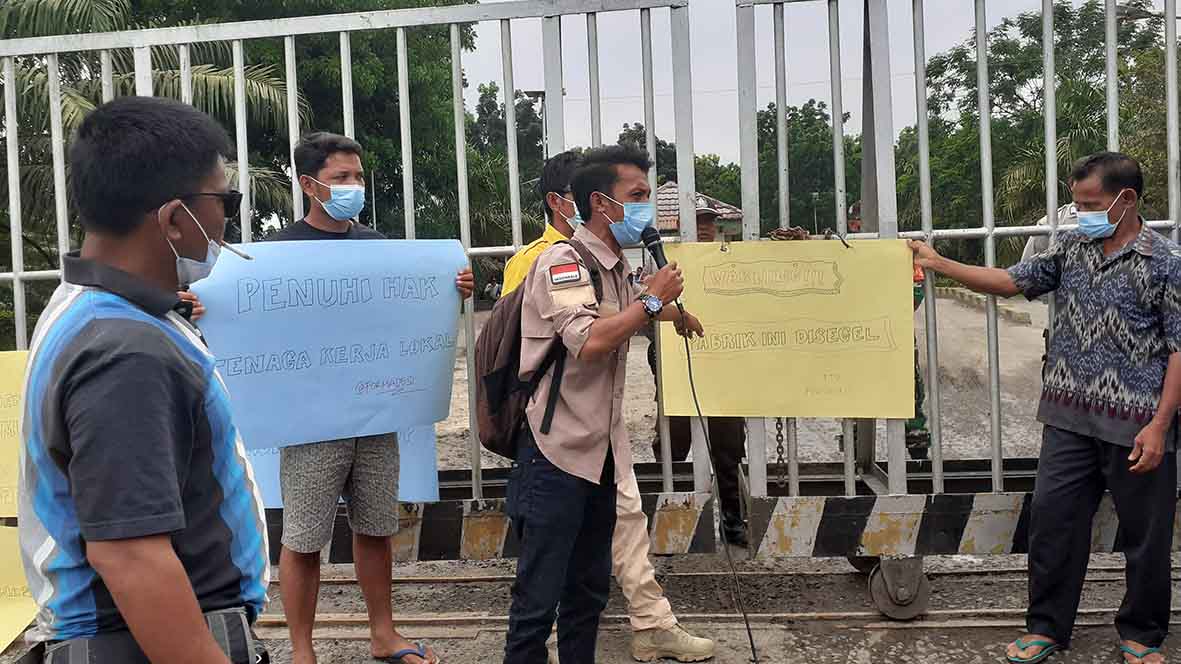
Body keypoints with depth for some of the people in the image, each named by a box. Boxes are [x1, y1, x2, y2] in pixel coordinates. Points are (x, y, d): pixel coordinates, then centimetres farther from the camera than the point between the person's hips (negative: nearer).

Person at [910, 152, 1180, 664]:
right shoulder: (1070, 249, 8)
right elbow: (1009, 281, 9)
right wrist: (938, 264, 0)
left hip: (1136, 425, -4)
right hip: (1069, 418, 5)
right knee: (1052, 520, 8)